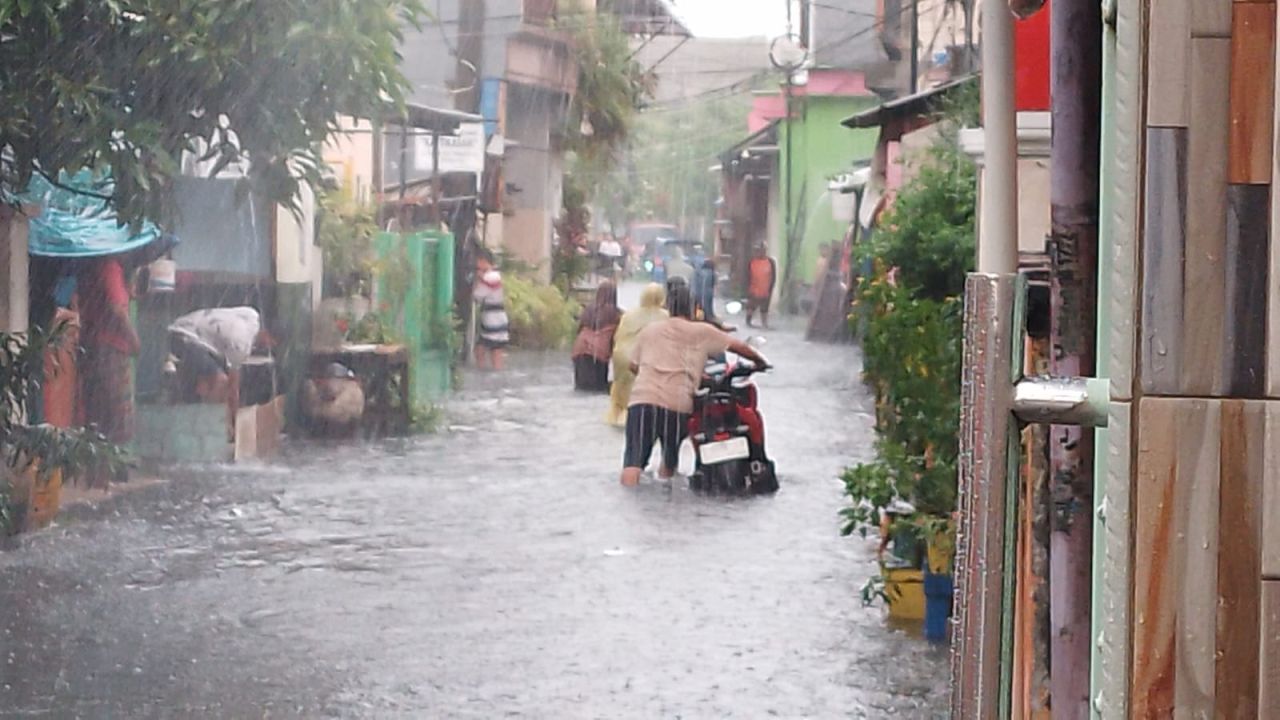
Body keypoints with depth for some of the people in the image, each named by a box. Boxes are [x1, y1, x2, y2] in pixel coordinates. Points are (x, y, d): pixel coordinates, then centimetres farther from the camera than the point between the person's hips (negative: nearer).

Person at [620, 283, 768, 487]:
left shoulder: (648, 331, 20)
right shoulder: (702, 332, 12)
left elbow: (633, 365, 23)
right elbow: (739, 346, 14)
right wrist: (761, 361, 30)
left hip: (642, 398, 1)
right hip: (678, 404, -1)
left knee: (634, 458, -7)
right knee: (670, 459, 22)